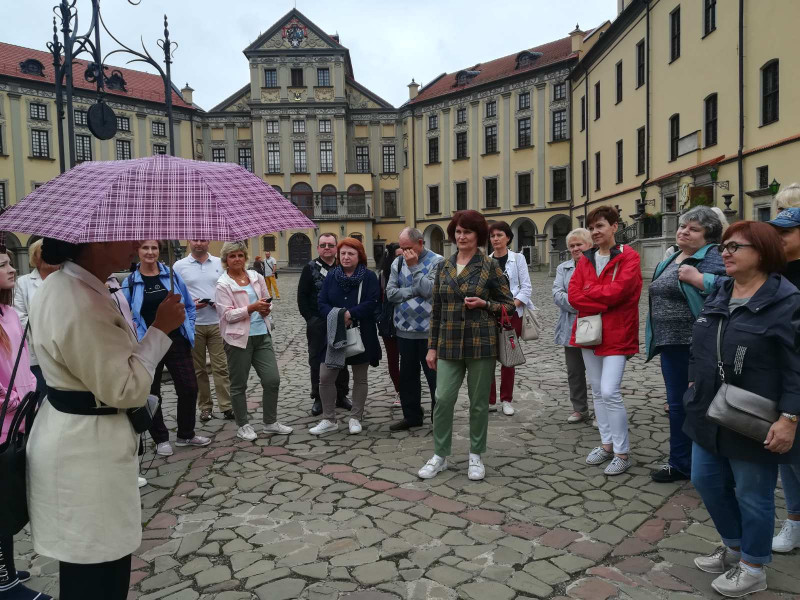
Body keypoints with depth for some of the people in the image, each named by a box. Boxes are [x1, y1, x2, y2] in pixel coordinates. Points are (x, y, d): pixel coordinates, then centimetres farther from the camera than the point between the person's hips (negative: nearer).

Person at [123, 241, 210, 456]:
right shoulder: (130, 282, -1)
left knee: (189, 388, 4)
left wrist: (189, 331, 4)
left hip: (177, 342, 2)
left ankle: (186, 435, 24)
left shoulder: (172, 275, 3)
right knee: (151, 393, 8)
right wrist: (132, 329, -9)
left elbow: (190, 306, 9)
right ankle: (161, 439, 26)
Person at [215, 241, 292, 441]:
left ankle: (270, 422, 21)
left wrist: (266, 308, -3)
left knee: (273, 380, 4)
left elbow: (267, 299, 19)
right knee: (239, 385, 8)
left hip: (262, 335, 5)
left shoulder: (256, 277, 8)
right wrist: (251, 308, -22)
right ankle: (243, 426, 24)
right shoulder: (223, 284, -7)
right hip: (239, 338, -4)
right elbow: (227, 314, -13)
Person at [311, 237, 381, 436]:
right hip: (334, 334, 3)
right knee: (325, 377, 1)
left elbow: (371, 303, -15)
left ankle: (356, 418, 25)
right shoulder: (331, 276, 6)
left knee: (360, 378, 10)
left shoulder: (369, 277, -3)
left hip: (361, 335, -2)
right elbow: (322, 304, 0)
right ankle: (329, 420, 15)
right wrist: (337, 317, -18)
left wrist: (350, 314, -23)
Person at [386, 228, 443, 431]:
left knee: (434, 375, 3)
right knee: (407, 375, 14)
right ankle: (411, 415, 28)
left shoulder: (436, 261, -5)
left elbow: (430, 290, -18)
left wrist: (414, 267, -15)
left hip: (428, 330, -5)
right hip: (404, 329, 5)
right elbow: (390, 293, 0)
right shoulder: (398, 263, 9)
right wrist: (415, 291, -10)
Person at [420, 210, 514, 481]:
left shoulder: (490, 266, -2)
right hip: (449, 344, 3)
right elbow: (436, 309, 10)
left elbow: (509, 304, 2)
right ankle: (440, 456, 15)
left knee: (479, 402, 6)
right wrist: (432, 346, 8)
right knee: (443, 399, -2)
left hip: (481, 344, -2)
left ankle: (476, 456, 24)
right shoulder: (444, 267, 8)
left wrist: (484, 304, -16)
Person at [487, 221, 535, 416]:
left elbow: (526, 287, -2)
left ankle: (506, 400, 18)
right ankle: (490, 400, 8)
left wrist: (512, 305, -15)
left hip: (512, 314, -1)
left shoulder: (518, 258, 1)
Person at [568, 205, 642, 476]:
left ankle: (622, 453, 3)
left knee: (610, 392, -12)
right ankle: (606, 444, 25)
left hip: (616, 334, -6)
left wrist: (588, 291, -7)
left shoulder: (628, 257, -7)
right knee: (597, 391, 12)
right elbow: (573, 294, -2)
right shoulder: (586, 260, 10)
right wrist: (603, 303, -14)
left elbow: (617, 291, -21)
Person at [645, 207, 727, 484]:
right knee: (678, 404, 15)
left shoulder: (713, 256, -10)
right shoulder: (671, 260, 16)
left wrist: (697, 279, -25)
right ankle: (680, 462, 29)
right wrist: (658, 338, 22)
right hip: (672, 345, 8)